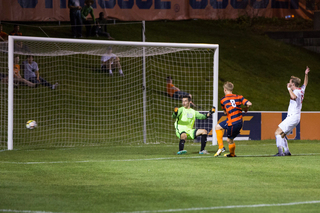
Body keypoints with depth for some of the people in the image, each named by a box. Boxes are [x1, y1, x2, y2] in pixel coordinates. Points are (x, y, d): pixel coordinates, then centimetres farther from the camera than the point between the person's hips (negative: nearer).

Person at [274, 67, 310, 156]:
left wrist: (289, 88, -28)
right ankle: (287, 151, 14)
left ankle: (280, 152, -22)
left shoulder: (296, 92, -16)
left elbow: (293, 97, -42)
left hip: (292, 117, -10)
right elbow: (305, 84, 35)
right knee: (282, 135, 15)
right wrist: (306, 74, 37)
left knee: (277, 133, -13)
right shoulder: (301, 90, 11)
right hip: (296, 117, 10)